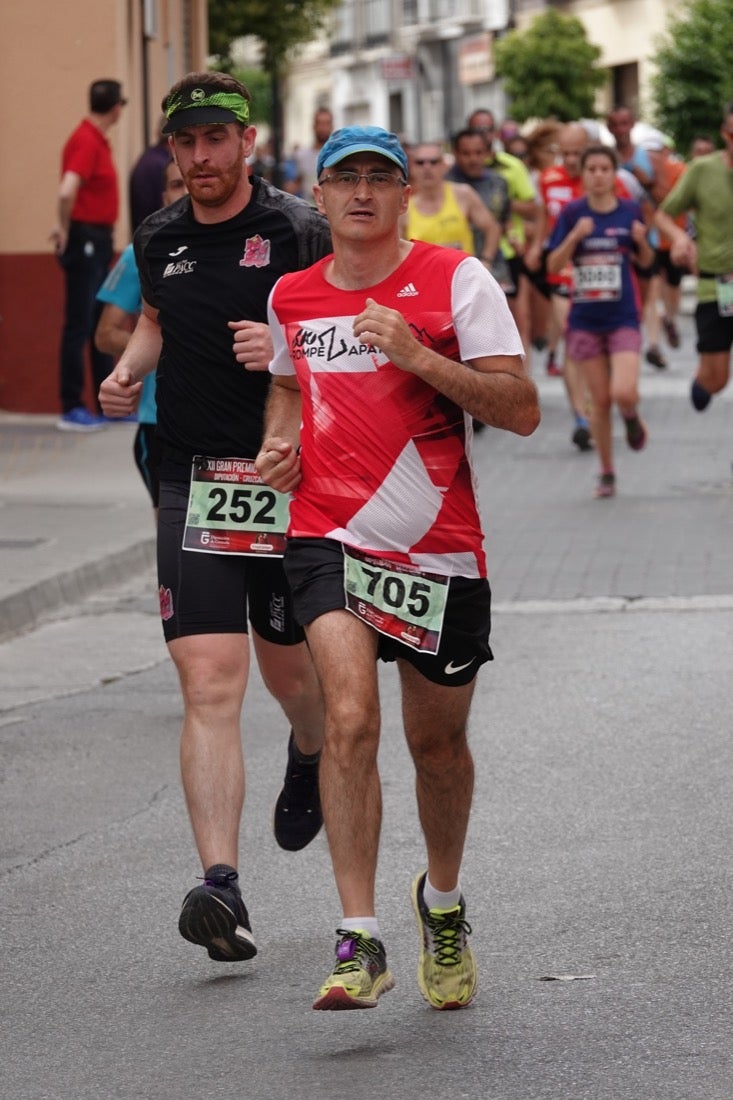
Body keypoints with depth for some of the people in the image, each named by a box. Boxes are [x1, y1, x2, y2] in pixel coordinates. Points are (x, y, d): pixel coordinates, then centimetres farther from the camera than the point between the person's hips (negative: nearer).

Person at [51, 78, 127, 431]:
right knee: (79, 326, -5)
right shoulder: (86, 141, -18)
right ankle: (71, 410, -1)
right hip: (85, 240, -10)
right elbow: (67, 190, -30)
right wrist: (65, 228, -17)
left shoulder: (98, 140, 12)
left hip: (99, 241, 10)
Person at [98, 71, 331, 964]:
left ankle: (312, 757, 51)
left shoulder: (299, 232, -5)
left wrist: (288, 347, -21)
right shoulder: (159, 239, 9)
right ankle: (220, 887, -18)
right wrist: (129, 370, 8)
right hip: (192, 482, 2)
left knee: (290, 671, 13)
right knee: (209, 684, -11)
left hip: (289, 480, -2)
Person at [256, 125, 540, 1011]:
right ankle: (359, 941, -20)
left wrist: (416, 354, -20)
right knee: (350, 719, -20)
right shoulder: (292, 296, 8)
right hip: (329, 537, 1)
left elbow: (521, 410, -10)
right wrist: (282, 443, 7)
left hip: (440, 546, -1)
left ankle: (442, 901, 41)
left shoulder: (456, 281, -4)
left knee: (437, 743, 12)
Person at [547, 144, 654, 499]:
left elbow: (646, 260, 10)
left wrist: (641, 240, -11)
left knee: (623, 393, -18)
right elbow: (554, 266, -5)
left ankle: (632, 417, 19)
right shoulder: (573, 214, -2)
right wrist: (575, 236, -20)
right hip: (585, 319, 1)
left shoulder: (630, 211, -2)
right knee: (600, 400, 4)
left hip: (623, 318, -1)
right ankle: (607, 473, 20)